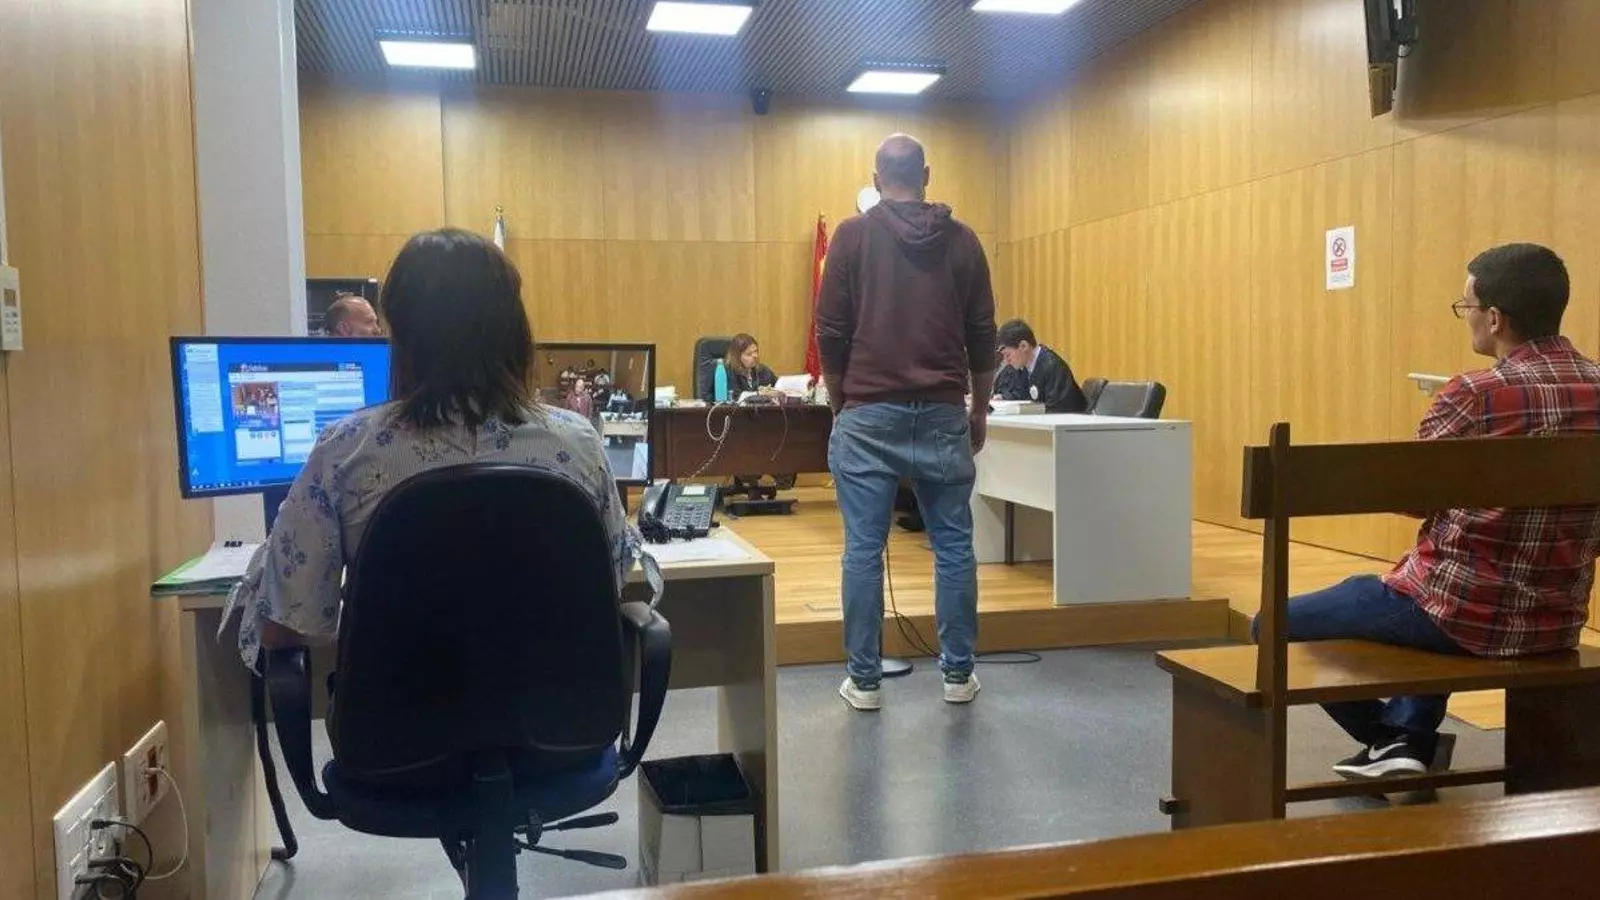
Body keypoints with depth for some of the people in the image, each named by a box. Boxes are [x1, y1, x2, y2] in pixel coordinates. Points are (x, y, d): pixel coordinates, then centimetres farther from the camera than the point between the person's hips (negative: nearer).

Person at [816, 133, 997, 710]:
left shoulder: (852, 236, 1)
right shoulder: (961, 240, 6)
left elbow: (831, 334, 0)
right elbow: (982, 336, 7)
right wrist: (979, 410, 17)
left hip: (869, 414, -1)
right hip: (942, 414, 2)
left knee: (863, 549, 3)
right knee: (953, 546, 9)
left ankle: (864, 680, 9)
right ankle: (958, 674, 16)